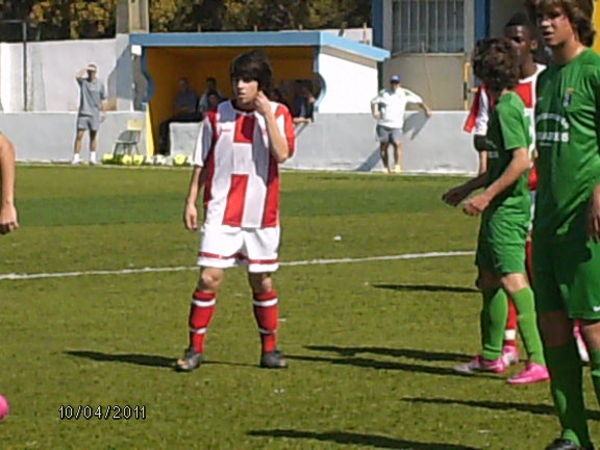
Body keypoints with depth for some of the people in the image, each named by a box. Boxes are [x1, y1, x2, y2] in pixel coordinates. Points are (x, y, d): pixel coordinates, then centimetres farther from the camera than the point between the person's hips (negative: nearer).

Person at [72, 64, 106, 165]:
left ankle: (93, 157, 16)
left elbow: (102, 99, 12)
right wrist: (86, 68, -16)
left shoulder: (100, 85, 7)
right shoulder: (83, 82, 1)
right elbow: (78, 76, -22)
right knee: (79, 135, -8)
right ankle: (76, 157, -8)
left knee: (93, 136, 7)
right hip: (83, 113, -2)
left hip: (94, 114, 2)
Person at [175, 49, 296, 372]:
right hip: (221, 212, 0)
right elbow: (201, 163, 8)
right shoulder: (217, 116, 2)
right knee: (210, 278, -8)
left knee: (262, 281, 8)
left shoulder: (278, 114, 0)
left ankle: (269, 349, 21)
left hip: (261, 214, 0)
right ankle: (195, 348, 1)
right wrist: (191, 201, 3)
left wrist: (266, 114, -17)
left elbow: (282, 154, -16)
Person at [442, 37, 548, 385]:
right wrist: (468, 188, 31)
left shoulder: (507, 107, -15)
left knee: (512, 278, -17)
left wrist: (487, 196, -22)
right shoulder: (508, 103, 15)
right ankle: (491, 356, 30)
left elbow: (521, 161, -23)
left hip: (507, 208, -10)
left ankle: (538, 360, -24)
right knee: (489, 278, 18)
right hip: (502, 208, 10)